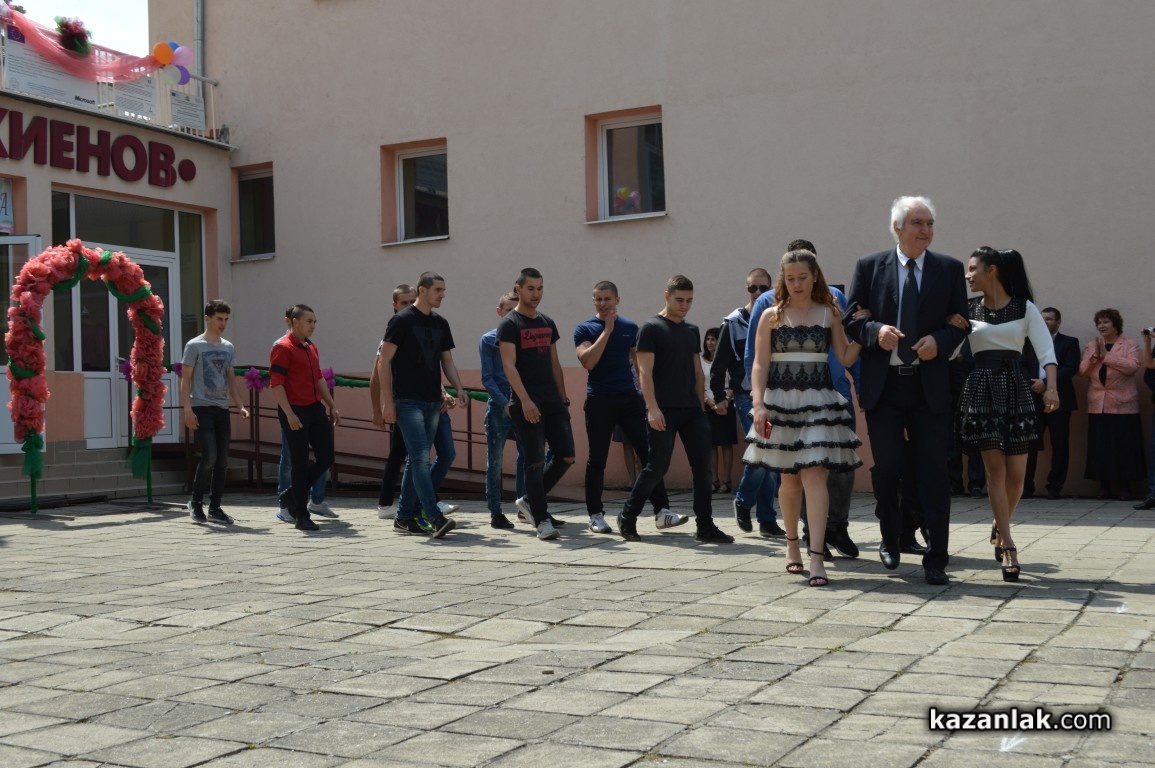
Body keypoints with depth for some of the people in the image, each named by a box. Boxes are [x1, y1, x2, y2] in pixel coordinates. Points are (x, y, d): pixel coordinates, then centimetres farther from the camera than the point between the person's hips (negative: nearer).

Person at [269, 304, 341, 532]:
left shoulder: (311, 347, 15)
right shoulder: (283, 348, -10)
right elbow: (276, 384, -15)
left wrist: (332, 405, 17)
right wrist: (289, 414, -21)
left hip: (315, 409, 8)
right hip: (295, 411, -8)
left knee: (326, 458, 7)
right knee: (300, 463, -2)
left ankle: (292, 495, 25)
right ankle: (301, 516, 7)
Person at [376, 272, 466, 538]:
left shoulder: (440, 324, 13)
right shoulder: (402, 320, -7)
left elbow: (447, 361, 18)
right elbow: (384, 361, -8)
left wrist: (459, 389, 1)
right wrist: (387, 401, -13)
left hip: (432, 403, 7)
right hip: (408, 401, -7)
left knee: (416, 459, 10)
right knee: (421, 458, -14)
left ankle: (404, 518, 17)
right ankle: (435, 518, -18)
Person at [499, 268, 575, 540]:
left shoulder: (548, 324, 16)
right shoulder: (509, 324, -5)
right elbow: (509, 366, -14)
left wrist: (563, 397, 15)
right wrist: (525, 400, -24)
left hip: (553, 402, 7)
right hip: (527, 404, -7)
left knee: (566, 456, 2)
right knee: (535, 462, -5)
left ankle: (530, 501, 20)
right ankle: (541, 520, 3)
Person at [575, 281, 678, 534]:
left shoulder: (630, 327, 9)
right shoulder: (584, 330, 0)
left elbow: (639, 361, 16)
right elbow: (588, 361, -16)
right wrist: (607, 330, -14)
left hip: (629, 397, 2)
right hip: (599, 401, -2)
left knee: (649, 452, -5)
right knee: (597, 460, 3)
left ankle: (661, 509, -2)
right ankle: (595, 515, 14)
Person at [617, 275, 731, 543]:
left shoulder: (692, 330, 15)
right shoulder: (651, 328, -4)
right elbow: (645, 371, -11)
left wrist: (701, 406, 14)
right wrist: (652, 408, -20)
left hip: (691, 410, 6)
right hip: (664, 410, -6)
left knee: (702, 466, 1)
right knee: (657, 466, -3)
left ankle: (705, 526, 6)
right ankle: (627, 518, 13)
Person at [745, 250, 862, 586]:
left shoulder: (830, 314, 6)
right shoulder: (771, 316, 4)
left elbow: (846, 358, 4)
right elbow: (760, 364, 0)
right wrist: (758, 404, -10)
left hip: (818, 402, -1)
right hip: (781, 401, 1)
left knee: (815, 475, -10)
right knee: (789, 478, 9)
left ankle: (816, 556, -14)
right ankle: (792, 543, 28)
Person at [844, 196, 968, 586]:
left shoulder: (949, 269, 6)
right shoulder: (869, 266, 4)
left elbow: (960, 323, 7)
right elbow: (851, 320, 3)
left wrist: (939, 341, -13)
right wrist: (875, 330, -17)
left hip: (930, 385, 0)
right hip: (882, 384, 0)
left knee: (933, 472, -1)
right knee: (886, 469, 8)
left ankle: (936, 559, 3)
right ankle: (890, 540, 30)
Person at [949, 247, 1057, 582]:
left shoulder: (1025, 308, 2)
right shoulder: (968, 309, 7)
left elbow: (1046, 350, -5)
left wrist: (1051, 387, -19)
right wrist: (952, 328, -11)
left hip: (1015, 388, 0)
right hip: (980, 388, 0)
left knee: (1016, 473, 1)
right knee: (995, 466, -7)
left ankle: (1000, 529, 27)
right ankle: (1008, 546, -6)